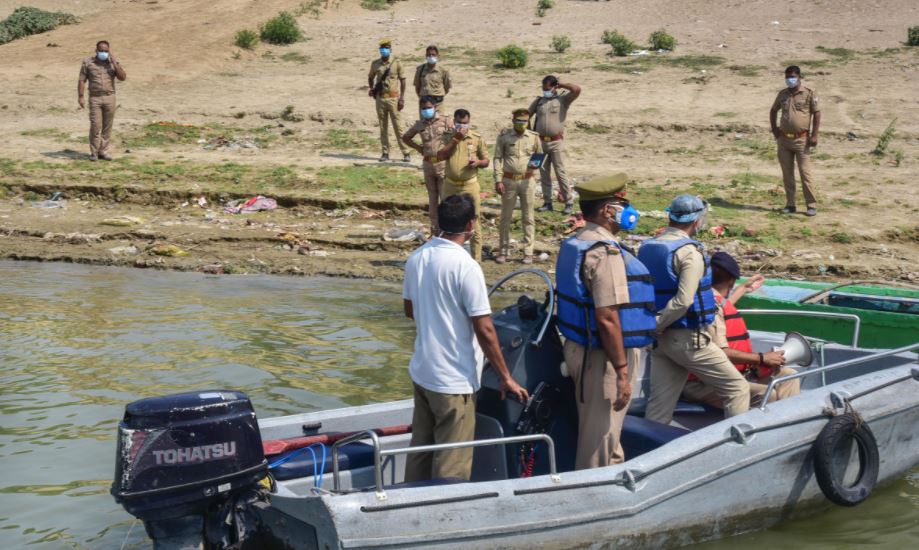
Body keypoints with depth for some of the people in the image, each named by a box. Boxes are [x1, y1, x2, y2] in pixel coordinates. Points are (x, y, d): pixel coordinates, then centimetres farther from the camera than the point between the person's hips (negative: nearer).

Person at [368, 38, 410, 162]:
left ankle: (405, 153, -1)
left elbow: (402, 80, 0)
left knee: (397, 126, -5)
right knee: (383, 127, 5)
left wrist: (402, 98, -6)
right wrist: (372, 89, 5)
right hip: (380, 98, 3)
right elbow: (371, 77, 23)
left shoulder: (397, 63, -1)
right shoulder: (375, 64, 7)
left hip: (393, 98, -3)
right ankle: (385, 153, 11)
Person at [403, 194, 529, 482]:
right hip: (454, 380, -8)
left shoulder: (416, 258, 2)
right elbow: (484, 330, -19)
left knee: (419, 449, 19)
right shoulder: (465, 266, -20)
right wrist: (506, 378, -11)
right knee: (452, 465, 2)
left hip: (421, 372, 8)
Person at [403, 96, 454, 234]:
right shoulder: (419, 125, 6)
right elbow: (405, 137, 21)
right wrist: (418, 148, 8)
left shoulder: (445, 121, -6)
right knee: (432, 198, 11)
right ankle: (434, 230, 20)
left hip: (443, 164, -4)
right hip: (428, 164, 4)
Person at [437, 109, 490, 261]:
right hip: (450, 185, 2)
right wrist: (456, 139, -16)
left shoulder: (477, 138, 1)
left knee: (474, 222, -3)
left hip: (470, 186, -2)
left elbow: (486, 161, 7)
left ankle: (476, 259, 2)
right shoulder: (447, 136, 3)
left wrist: (478, 162, -16)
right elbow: (440, 156, -12)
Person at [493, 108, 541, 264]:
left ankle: (528, 252, 11)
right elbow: (497, 158, 0)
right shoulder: (504, 136, -1)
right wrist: (498, 180, -7)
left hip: (527, 181, 1)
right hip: (508, 180, -1)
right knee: (506, 217, 5)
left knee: (528, 218, 5)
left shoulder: (534, 137, 3)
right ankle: (504, 250, 15)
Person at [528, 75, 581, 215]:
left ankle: (569, 203, -1)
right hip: (541, 141, 4)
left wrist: (561, 85, -6)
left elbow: (577, 90, -16)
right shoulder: (539, 101, 9)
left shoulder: (563, 100, -2)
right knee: (544, 173, 8)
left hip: (556, 142, -4)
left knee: (561, 172, -5)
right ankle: (547, 202, 15)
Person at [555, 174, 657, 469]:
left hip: (578, 347, 10)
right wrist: (622, 372, -23)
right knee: (600, 436, 2)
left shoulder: (572, 244, 9)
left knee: (593, 428, 22)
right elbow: (607, 319, -27)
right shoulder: (606, 253, -22)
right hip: (602, 357, -10)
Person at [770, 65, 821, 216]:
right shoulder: (782, 94, 9)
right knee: (787, 174, 7)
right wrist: (774, 129, 11)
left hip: (801, 140, -5)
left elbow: (816, 114, -6)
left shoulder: (809, 94, -5)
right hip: (784, 139, 5)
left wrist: (814, 135, -11)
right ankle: (790, 204, 15)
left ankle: (812, 205, 1)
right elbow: (773, 111, 23)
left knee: (805, 173, -5)